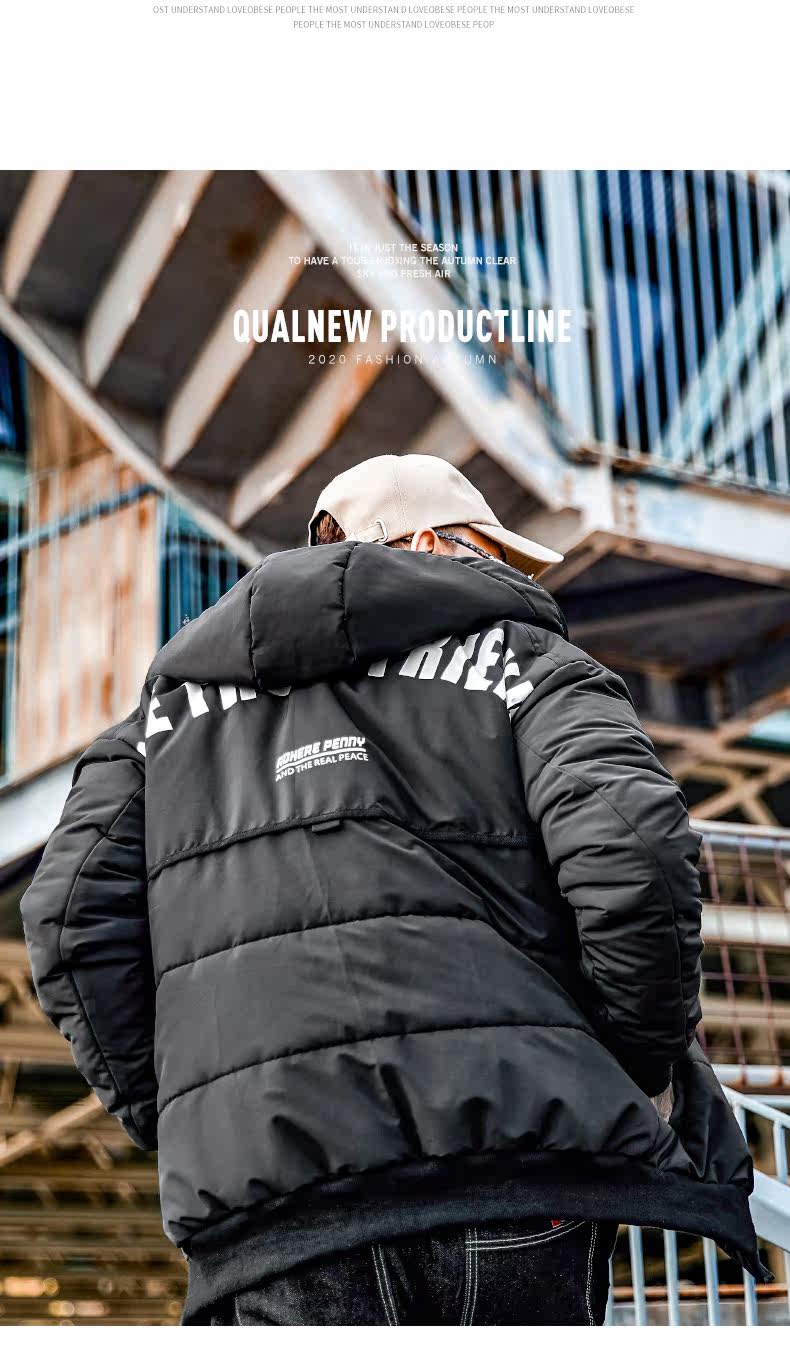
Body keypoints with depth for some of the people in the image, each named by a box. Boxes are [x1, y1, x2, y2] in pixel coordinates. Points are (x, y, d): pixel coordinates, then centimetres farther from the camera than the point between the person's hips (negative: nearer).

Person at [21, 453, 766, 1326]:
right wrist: (643, 1077, 8)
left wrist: (182, 1131, 15)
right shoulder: (521, 659, 15)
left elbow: (77, 918, 11)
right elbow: (632, 851, -4)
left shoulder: (173, 698, 25)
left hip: (275, 1200, 2)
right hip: (511, 1152, -1)